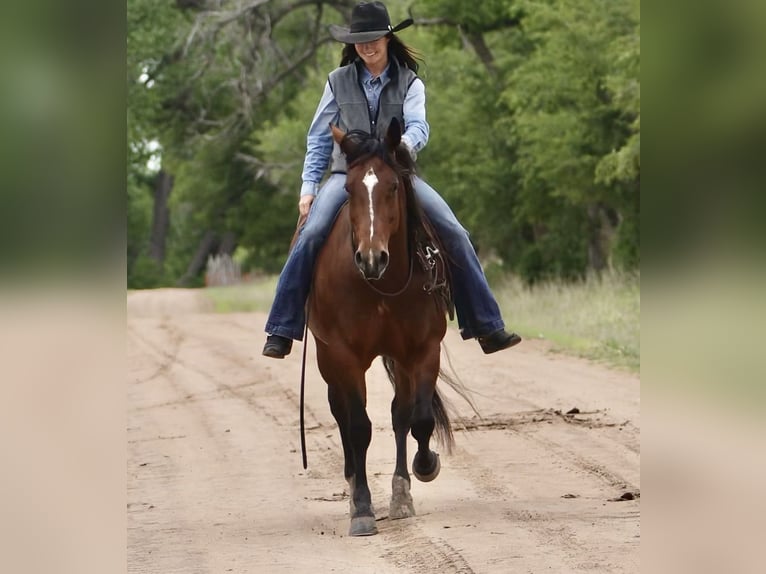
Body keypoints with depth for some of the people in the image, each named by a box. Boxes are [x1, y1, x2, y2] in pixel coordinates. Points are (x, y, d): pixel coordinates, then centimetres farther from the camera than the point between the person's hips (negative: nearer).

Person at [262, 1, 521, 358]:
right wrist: (308, 187, 2)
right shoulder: (339, 82, 9)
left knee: (455, 235, -12)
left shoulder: (410, 83, 8)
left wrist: (407, 144, -32)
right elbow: (318, 140, 12)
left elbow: (418, 126, -8)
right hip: (347, 174, -1)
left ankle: (486, 327, -3)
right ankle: (282, 331, -23)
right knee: (311, 235, -27)